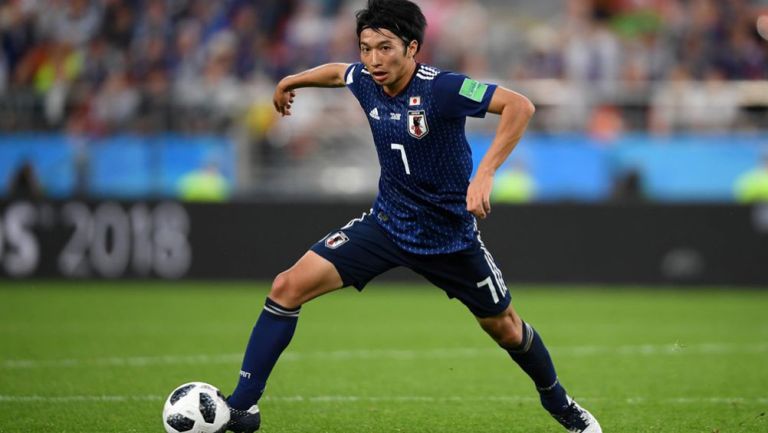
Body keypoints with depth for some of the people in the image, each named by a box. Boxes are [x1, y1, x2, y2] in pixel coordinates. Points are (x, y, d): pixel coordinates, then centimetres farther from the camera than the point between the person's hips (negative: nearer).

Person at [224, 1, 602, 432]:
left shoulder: (441, 88, -26)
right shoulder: (365, 80, -8)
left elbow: (520, 105, -34)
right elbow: (336, 72, 17)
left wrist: (485, 174, -41)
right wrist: (291, 81, 30)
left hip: (451, 235, -4)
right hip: (387, 223, 4)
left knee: (506, 329, 13)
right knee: (289, 287, -12)